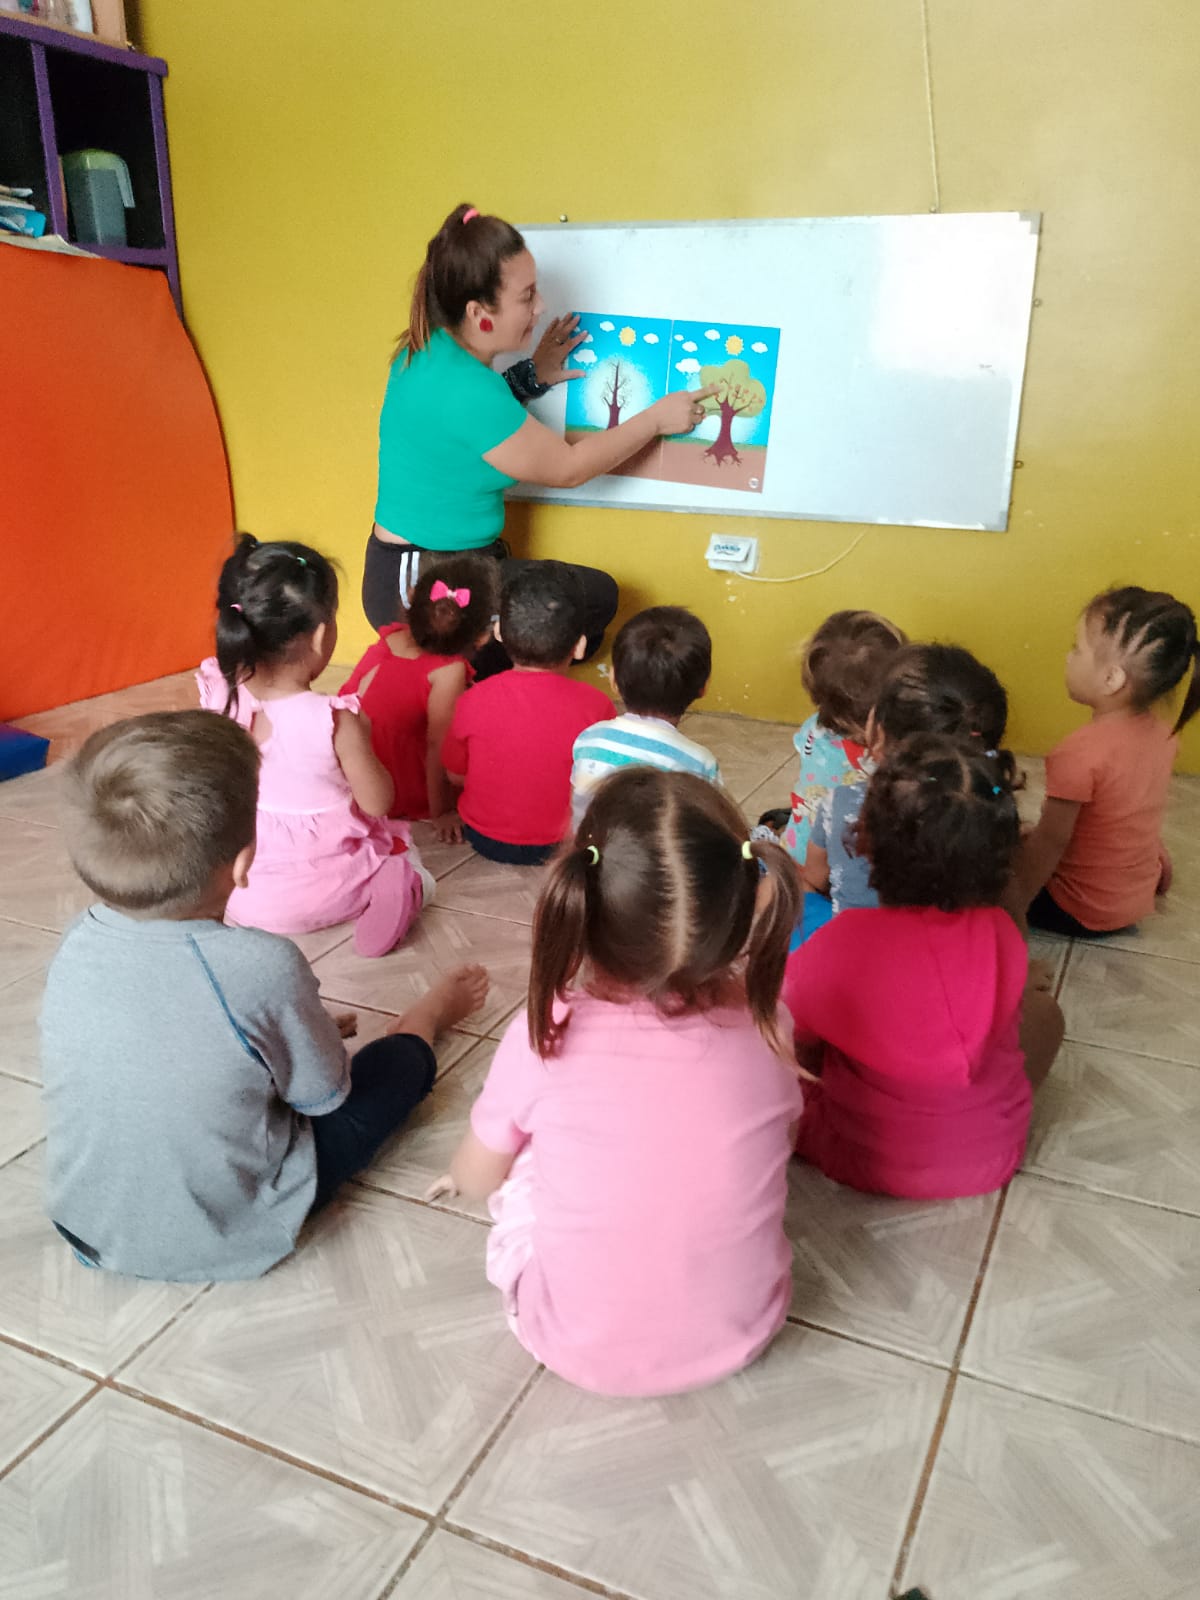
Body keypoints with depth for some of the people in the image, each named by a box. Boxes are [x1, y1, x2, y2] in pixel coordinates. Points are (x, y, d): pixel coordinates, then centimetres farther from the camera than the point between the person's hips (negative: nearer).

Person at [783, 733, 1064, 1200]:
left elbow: (794, 1032, -12)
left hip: (864, 1161, -2)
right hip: (988, 1160, 2)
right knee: (1042, 1006, 22)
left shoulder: (844, 944, -29)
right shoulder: (1002, 934, -19)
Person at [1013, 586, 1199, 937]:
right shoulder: (1164, 734, -9)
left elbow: (1051, 842, -23)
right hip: (1140, 897, 7)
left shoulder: (1081, 754, -32)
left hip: (1083, 912, -6)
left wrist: (1014, 907, -11)